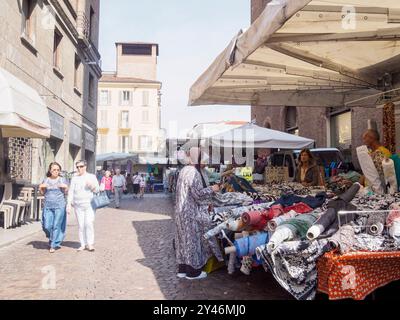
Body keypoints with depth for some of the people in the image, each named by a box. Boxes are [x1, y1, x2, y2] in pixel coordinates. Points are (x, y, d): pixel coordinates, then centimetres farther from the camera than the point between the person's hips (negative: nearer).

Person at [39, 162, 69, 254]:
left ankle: (54, 245, 8)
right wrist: (41, 188, -2)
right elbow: (43, 193, 16)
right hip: (48, 206, 2)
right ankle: (52, 238, 28)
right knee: (47, 226, -3)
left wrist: (66, 187, -13)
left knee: (57, 225, -3)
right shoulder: (46, 180, 10)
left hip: (59, 206, -2)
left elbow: (66, 193, 6)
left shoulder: (62, 180, 4)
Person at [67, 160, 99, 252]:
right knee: (81, 225, 2)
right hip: (78, 205, 2)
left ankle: (90, 244, -4)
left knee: (89, 223, -12)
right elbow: (71, 192, 10)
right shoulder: (74, 178, 12)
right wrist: (69, 204, 2)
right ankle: (83, 244, 9)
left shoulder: (92, 177, 9)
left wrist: (92, 186, -13)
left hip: (89, 204, -2)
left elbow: (97, 190, 8)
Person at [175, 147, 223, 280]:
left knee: (185, 238, 15)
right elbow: (198, 193, -22)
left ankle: (182, 269, 23)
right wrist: (212, 189, -9)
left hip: (182, 211, 9)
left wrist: (208, 189, 18)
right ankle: (193, 272, 11)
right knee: (194, 239, 1)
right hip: (192, 213, -9)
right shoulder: (194, 172, -19)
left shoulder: (184, 170, 10)